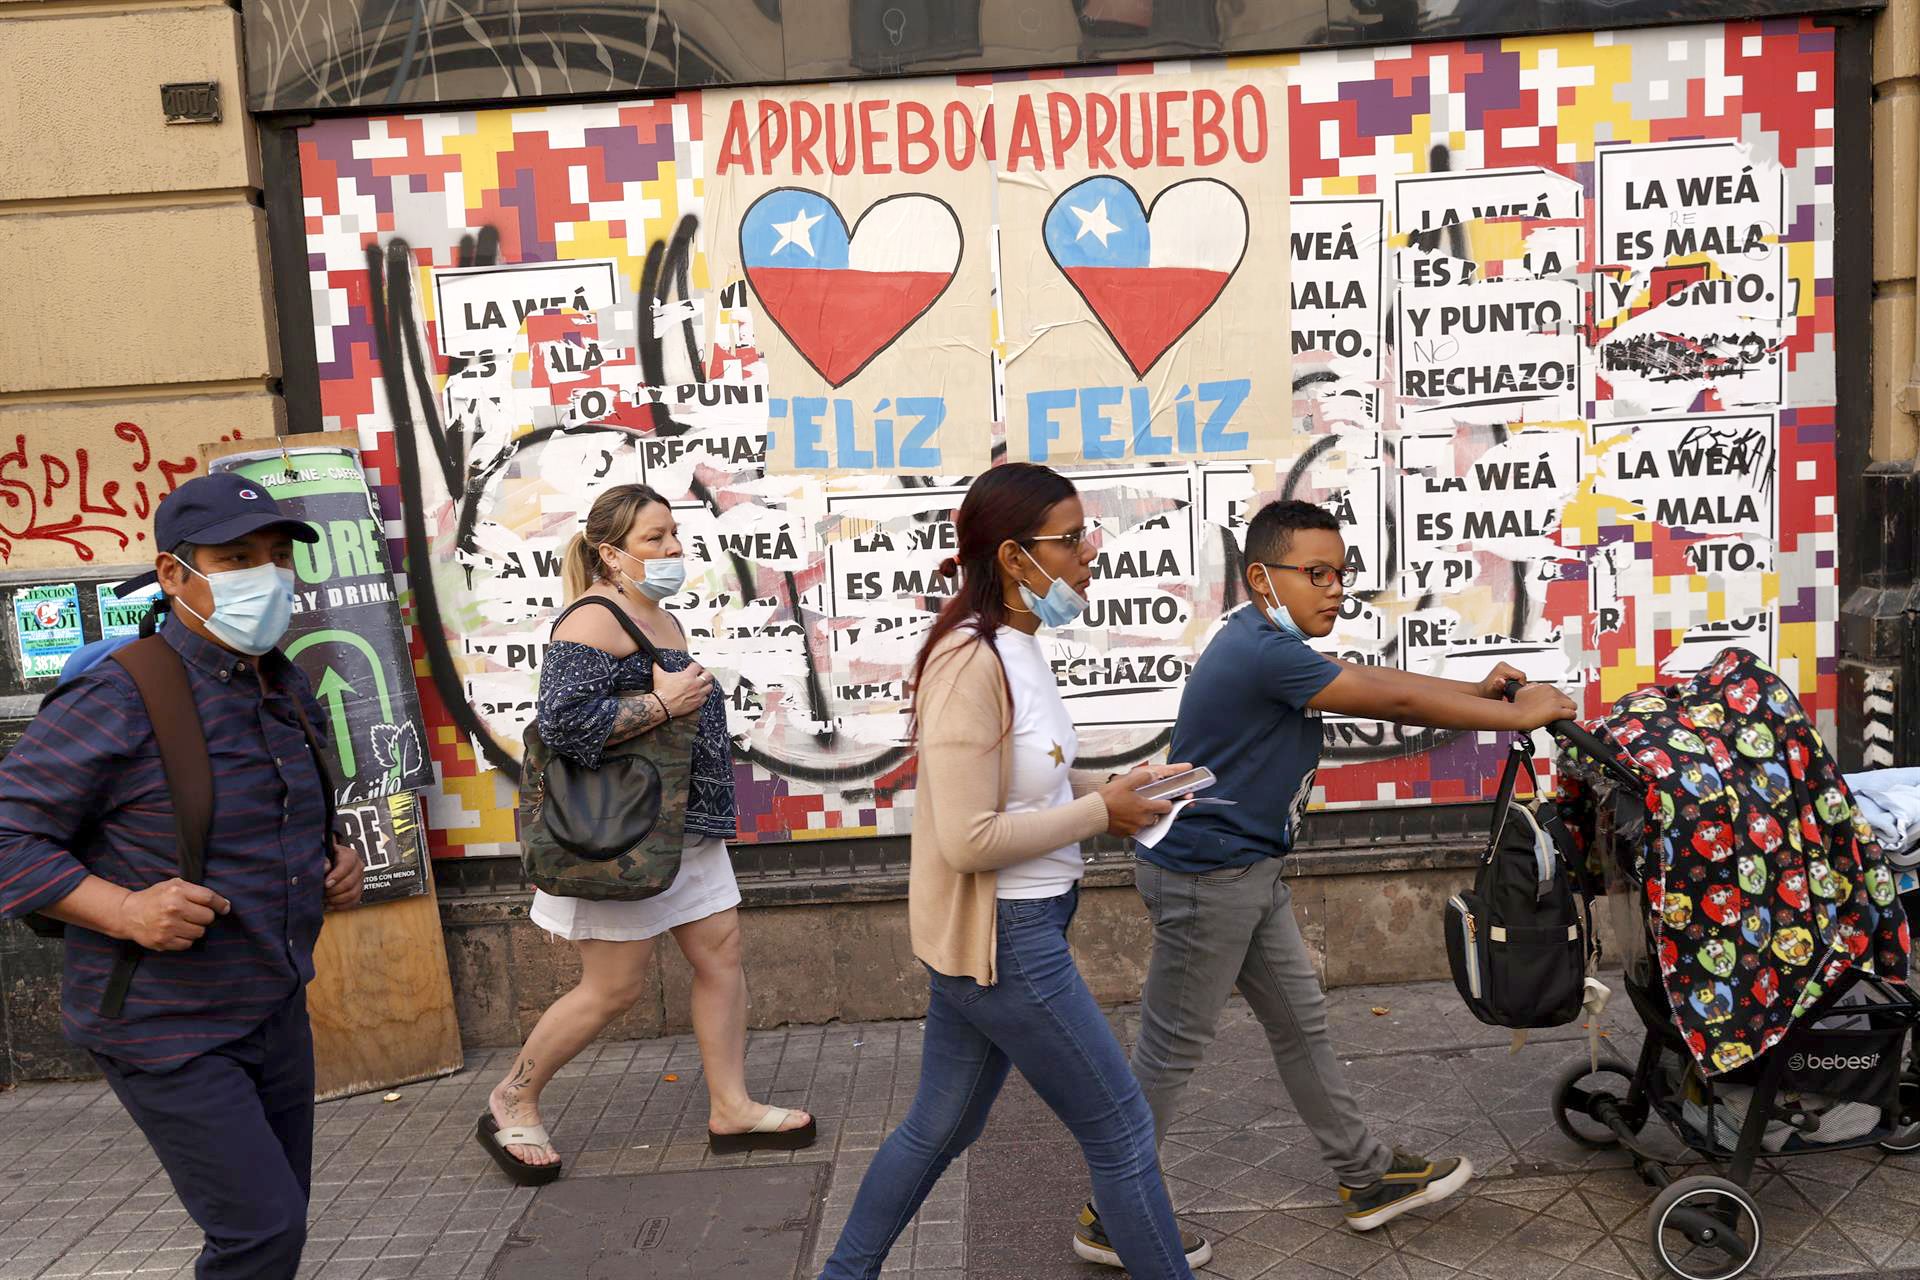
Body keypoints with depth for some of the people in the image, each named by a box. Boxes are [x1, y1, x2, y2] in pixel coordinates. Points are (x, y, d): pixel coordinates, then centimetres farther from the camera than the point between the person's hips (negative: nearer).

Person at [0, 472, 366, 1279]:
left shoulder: (289, 690, 6)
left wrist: (336, 863, 4)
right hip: (169, 1030, -7)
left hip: (277, 1012, 8)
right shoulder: (119, 698, -18)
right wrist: (125, 910, -27)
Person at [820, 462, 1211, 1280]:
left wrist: (1105, 789, 2)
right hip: (1004, 938, -10)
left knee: (939, 1127, 22)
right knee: (1120, 1130, 5)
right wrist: (1099, 812, -16)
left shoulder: (1014, 647, 5)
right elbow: (969, 839, -25)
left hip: (1008, 928, 10)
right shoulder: (971, 661, -23)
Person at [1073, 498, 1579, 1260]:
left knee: (1301, 1023, 19)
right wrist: (1517, 716, -11)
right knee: (1172, 1050, 3)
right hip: (1206, 876, -10)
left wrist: (1474, 692, 4)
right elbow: (1393, 699, -20)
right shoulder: (1263, 652, -23)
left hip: (1248, 871, 10)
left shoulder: (1268, 646, 9)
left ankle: (1366, 1177, 35)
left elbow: (1371, 685, 13)